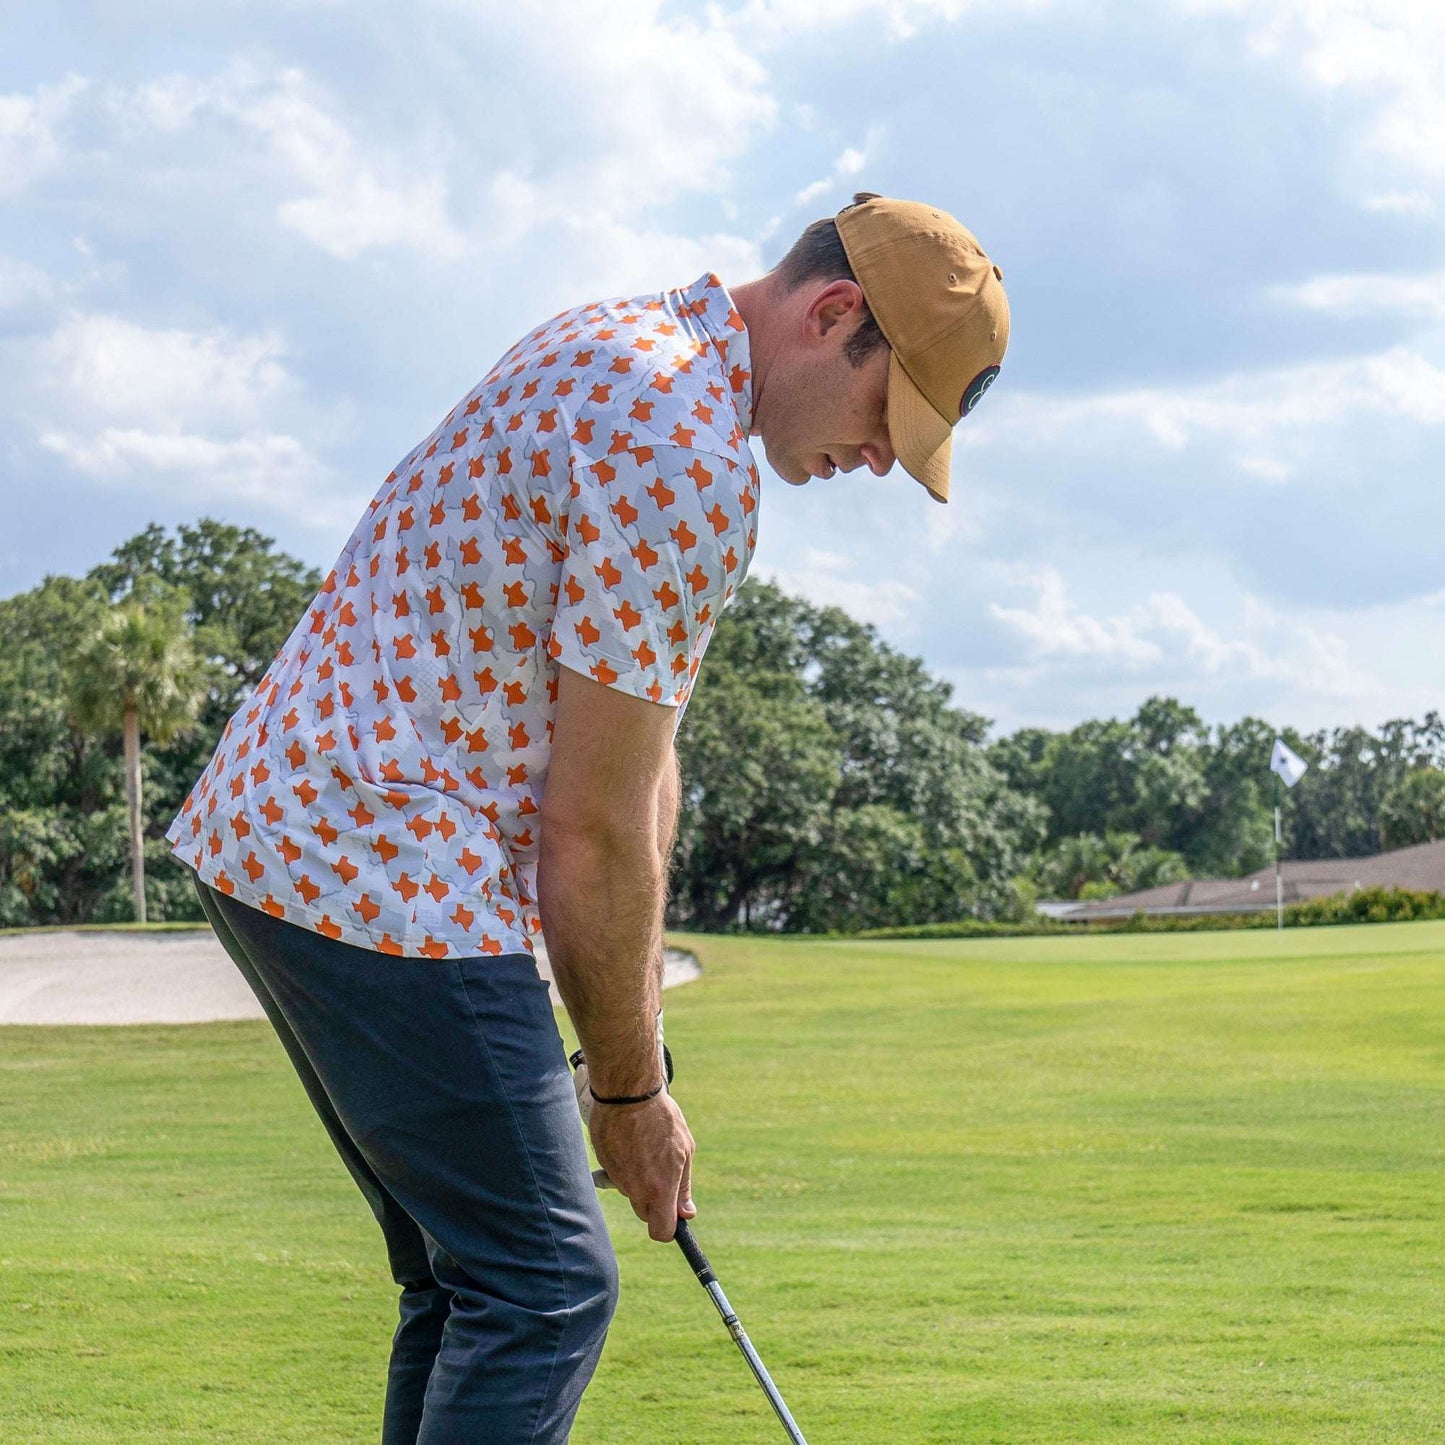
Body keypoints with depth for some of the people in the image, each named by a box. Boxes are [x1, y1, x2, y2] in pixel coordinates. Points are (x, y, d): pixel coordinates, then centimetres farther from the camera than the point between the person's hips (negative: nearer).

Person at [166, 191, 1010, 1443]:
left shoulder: (626, 351, 16)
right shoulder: (689, 454, -17)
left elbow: (637, 757, 17)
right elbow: (592, 826, -14)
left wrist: (633, 1019, 16)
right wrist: (631, 1088, -2)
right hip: (381, 874, -11)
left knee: (471, 1277, 16)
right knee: (545, 1285, -6)